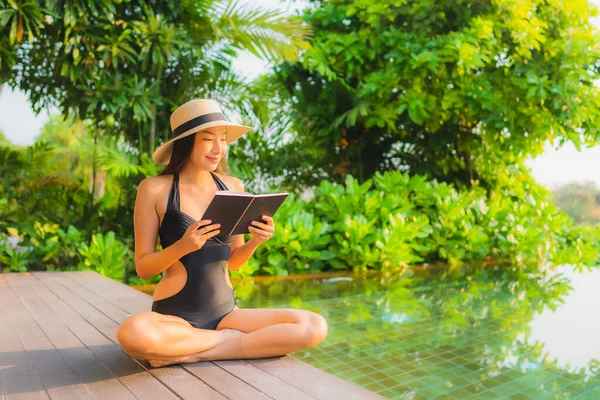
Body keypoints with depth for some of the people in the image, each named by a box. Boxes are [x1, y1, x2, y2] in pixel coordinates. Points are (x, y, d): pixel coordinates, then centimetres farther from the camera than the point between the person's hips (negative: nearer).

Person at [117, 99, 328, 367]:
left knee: (314, 326, -16)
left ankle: (193, 353, -12)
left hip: (225, 313, 4)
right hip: (174, 317, -3)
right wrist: (183, 246, -22)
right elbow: (142, 267, -4)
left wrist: (255, 242, -8)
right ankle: (233, 339, -12)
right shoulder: (154, 189, -5)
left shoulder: (233, 187, 5)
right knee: (133, 334, -38)